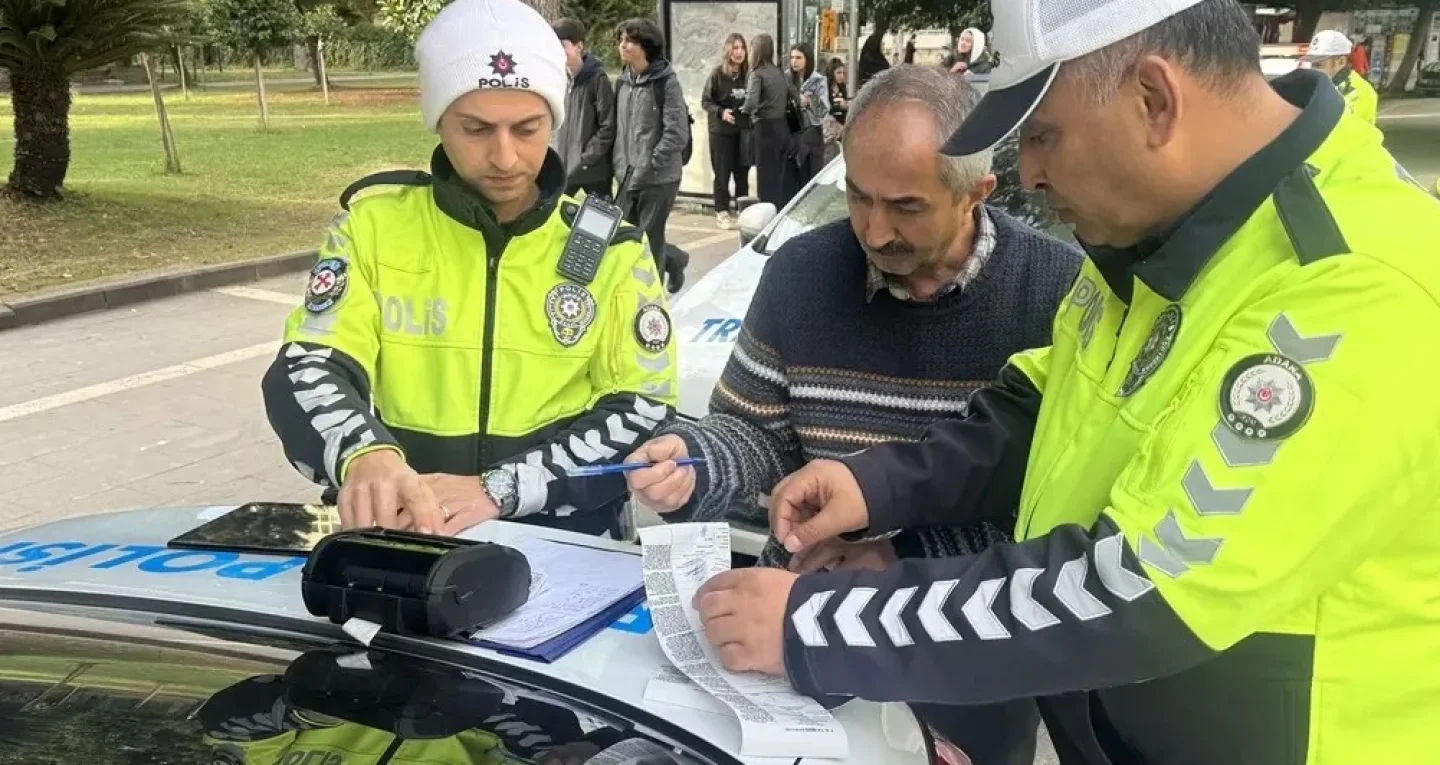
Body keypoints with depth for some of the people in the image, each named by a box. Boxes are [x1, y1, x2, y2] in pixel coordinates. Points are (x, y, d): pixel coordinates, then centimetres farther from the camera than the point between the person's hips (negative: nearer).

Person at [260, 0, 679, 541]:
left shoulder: (611, 248, 2)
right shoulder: (375, 221, 3)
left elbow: (646, 418, -4)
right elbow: (306, 373, -5)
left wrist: (497, 490, -18)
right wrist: (366, 456, -28)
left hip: (560, 539, 0)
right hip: (398, 534, 1)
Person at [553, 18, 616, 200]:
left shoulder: (597, 79, -12)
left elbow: (608, 127, -14)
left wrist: (586, 158, -16)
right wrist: (560, 155, 4)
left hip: (594, 169, -6)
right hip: (564, 166, 6)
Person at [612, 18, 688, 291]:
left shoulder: (666, 82, -10)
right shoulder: (623, 81, 8)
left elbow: (677, 134, -15)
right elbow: (618, 128, 14)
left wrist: (647, 168, -17)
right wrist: (620, 166, 2)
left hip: (659, 178, -6)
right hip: (628, 177, 6)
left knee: (649, 239, -1)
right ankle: (673, 265, 35)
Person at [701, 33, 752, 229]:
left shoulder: (749, 74, 2)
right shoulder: (718, 73, -6)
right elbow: (705, 101, -3)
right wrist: (721, 112, -18)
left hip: (744, 130, 3)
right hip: (721, 130, -3)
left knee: (742, 172, 7)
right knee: (723, 172, 1)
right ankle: (722, 211, 8)